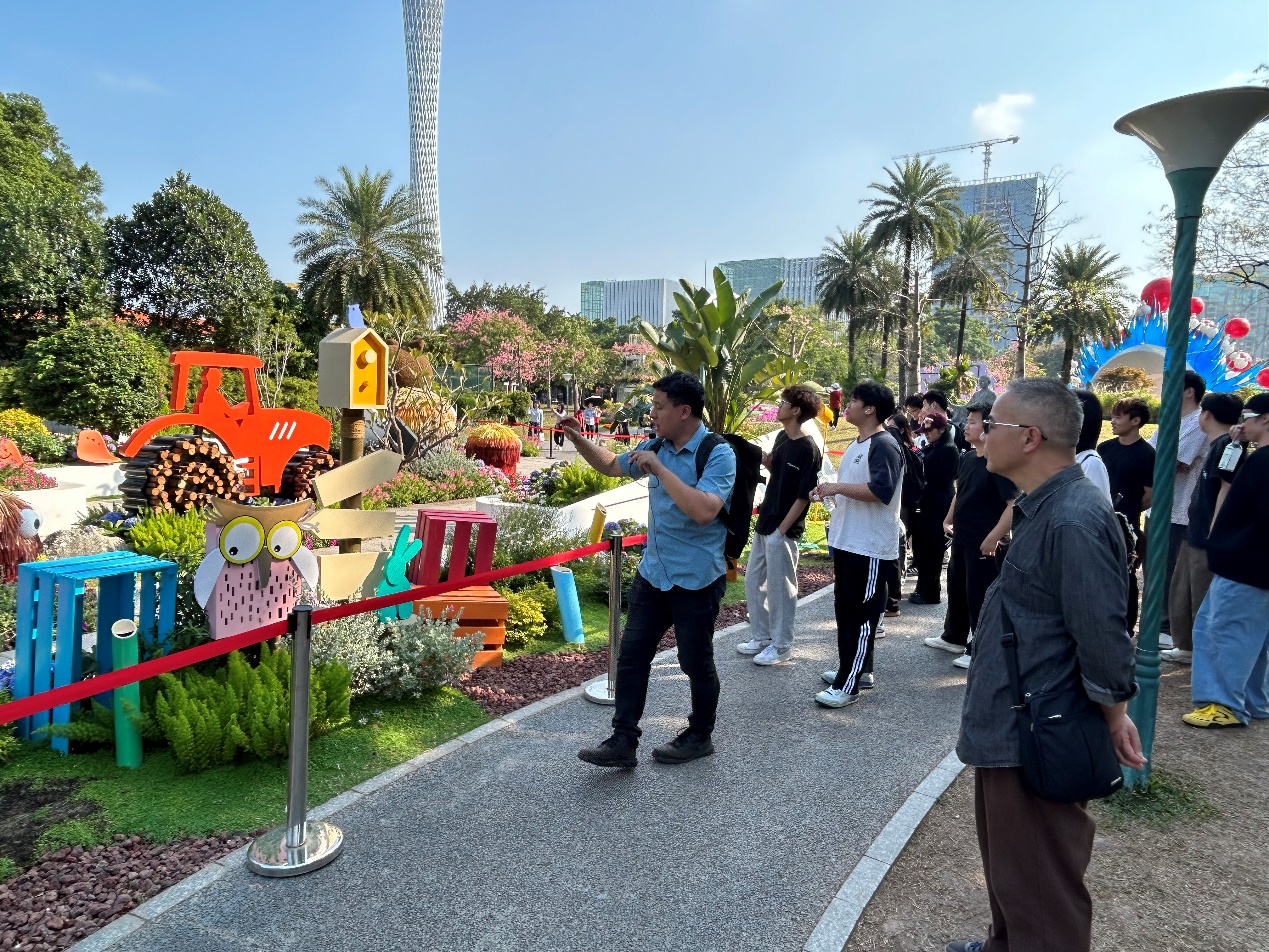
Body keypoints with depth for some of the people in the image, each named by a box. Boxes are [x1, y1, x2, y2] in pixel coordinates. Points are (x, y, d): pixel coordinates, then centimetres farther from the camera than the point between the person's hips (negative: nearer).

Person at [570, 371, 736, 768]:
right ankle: (623, 741, 18)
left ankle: (700, 736, 32)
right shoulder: (655, 446, 3)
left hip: (696, 579, -6)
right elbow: (612, 465, 21)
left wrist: (659, 469, -28)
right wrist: (578, 440, 8)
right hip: (653, 572, 7)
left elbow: (704, 510, -33)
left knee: (696, 662, 10)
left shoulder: (718, 454, -18)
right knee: (632, 655, 8)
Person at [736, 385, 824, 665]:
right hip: (764, 524, 9)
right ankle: (760, 638, 29)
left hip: (783, 529, -9)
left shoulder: (807, 449, -16)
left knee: (780, 588, 3)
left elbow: (804, 495, -17)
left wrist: (782, 529, -16)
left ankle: (782, 646, 17)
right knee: (753, 582, 16)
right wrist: (767, 462, 0)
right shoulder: (782, 437, 8)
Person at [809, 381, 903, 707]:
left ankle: (847, 685, 3)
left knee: (860, 614, -3)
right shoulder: (857, 444, 16)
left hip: (869, 546, -10)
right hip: (846, 541, 10)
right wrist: (829, 491, 7)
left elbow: (881, 491, -28)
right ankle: (858, 670, 30)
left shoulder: (884, 445, -16)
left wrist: (838, 487, -23)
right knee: (845, 608, 17)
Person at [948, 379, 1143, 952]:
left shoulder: (1074, 521, -26)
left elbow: (1102, 636, -22)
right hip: (1007, 727, 10)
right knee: (1006, 866, 27)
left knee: (1039, 888, 8)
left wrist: (1113, 716, -8)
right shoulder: (1041, 509, 8)